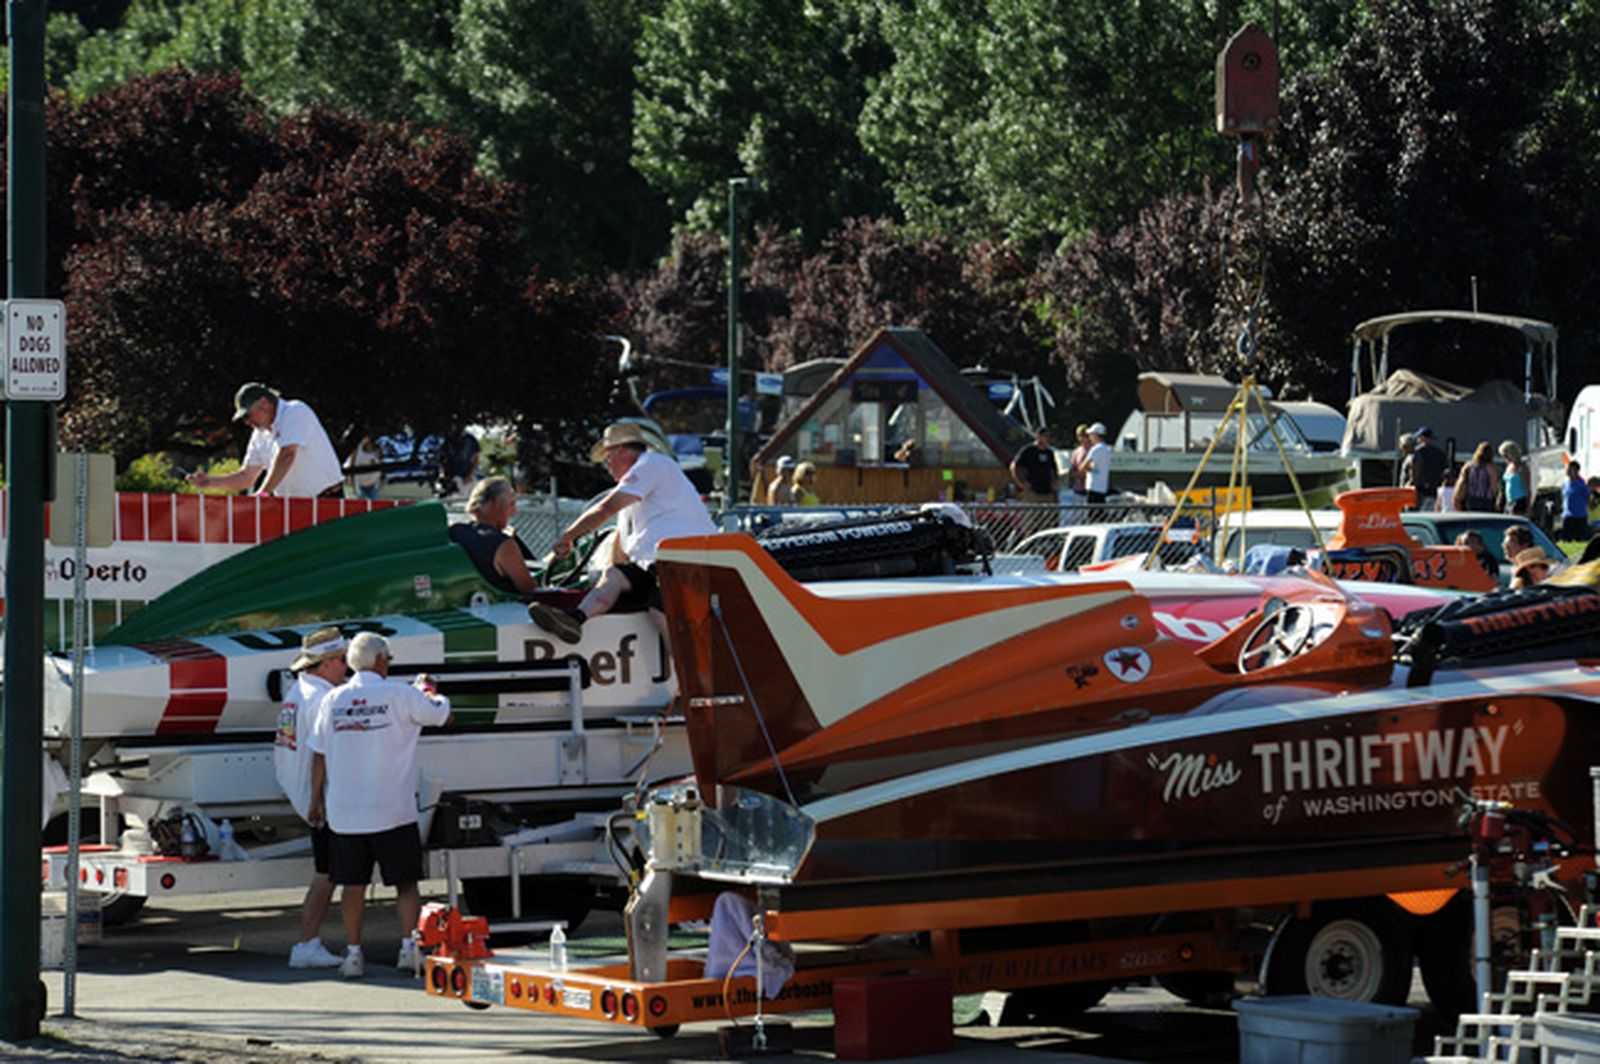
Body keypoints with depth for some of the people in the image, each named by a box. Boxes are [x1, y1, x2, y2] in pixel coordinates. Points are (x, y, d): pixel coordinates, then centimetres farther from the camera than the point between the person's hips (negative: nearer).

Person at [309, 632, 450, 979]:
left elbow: (319, 753, 7)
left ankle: (353, 952, 6)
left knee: (353, 885, 6)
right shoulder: (399, 695, -6)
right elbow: (443, 714, 4)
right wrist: (427, 689, 24)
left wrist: (316, 798, 17)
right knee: (405, 882, 6)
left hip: (345, 812, 3)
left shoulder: (334, 700, 4)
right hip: (393, 809, -3)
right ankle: (410, 946, -1)